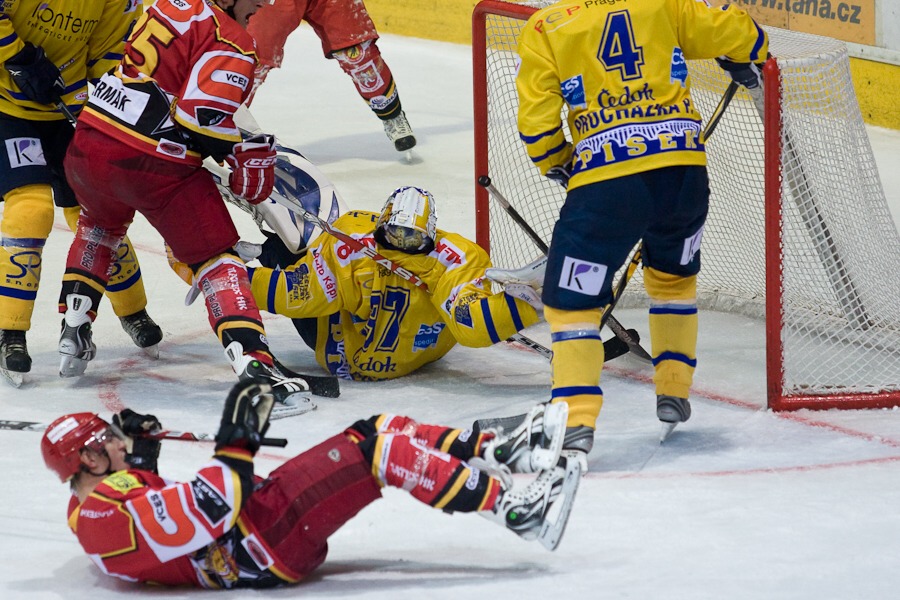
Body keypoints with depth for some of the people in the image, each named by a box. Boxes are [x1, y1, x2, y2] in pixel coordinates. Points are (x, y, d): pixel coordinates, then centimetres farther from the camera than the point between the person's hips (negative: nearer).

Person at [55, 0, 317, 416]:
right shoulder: (231, 41, -8)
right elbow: (204, 116, -20)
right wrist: (247, 153, -3)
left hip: (87, 143, 7)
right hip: (154, 165, -7)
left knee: (100, 223, 37)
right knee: (215, 260, 0)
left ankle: (73, 335, 35)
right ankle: (255, 370, -14)